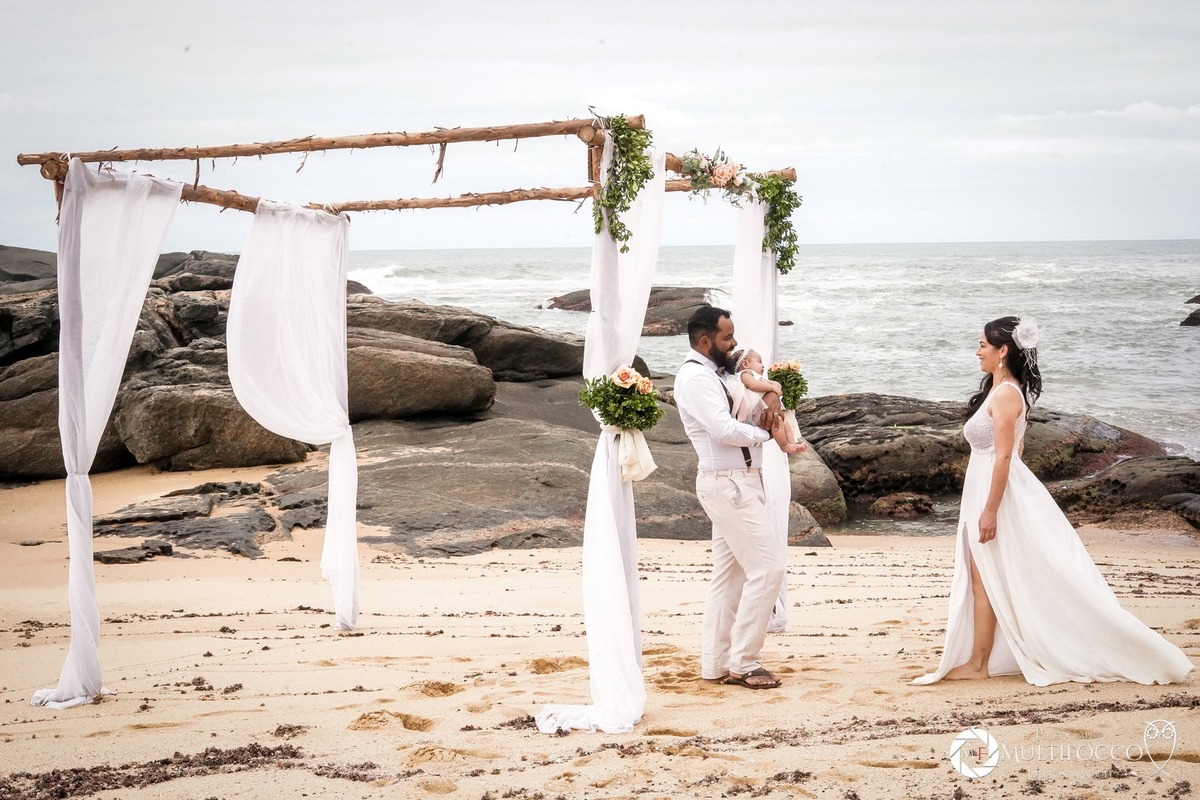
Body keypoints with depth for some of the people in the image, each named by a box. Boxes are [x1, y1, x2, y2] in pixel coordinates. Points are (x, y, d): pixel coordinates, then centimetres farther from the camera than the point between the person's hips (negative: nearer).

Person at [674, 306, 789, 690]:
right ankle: (743, 663, -3)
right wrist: (762, 431, -8)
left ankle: (716, 664, 16)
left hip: (737, 481, 10)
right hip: (727, 483, -10)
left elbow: (738, 419, 20)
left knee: (730, 573, 11)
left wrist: (765, 416, -2)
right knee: (767, 566, -9)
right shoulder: (695, 377, -15)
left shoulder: (712, 374, 17)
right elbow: (724, 429, -26)